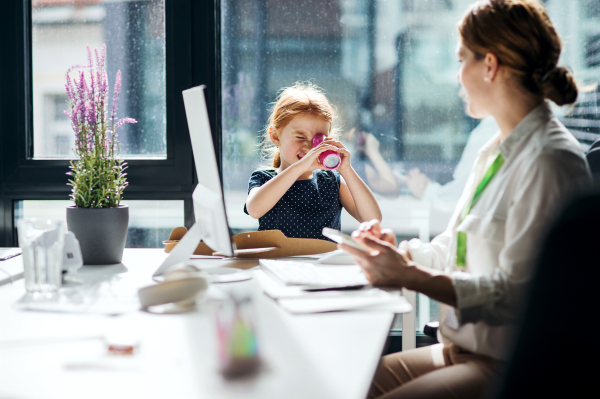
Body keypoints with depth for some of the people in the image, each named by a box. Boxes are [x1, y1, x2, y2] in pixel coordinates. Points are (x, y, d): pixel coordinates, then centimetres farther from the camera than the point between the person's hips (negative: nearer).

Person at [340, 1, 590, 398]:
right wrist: (400, 253, 4)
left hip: (510, 366, -9)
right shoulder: (495, 150, 15)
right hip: (463, 349, 9)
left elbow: (516, 292, -21)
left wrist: (410, 275, -22)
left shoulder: (550, 160, -16)